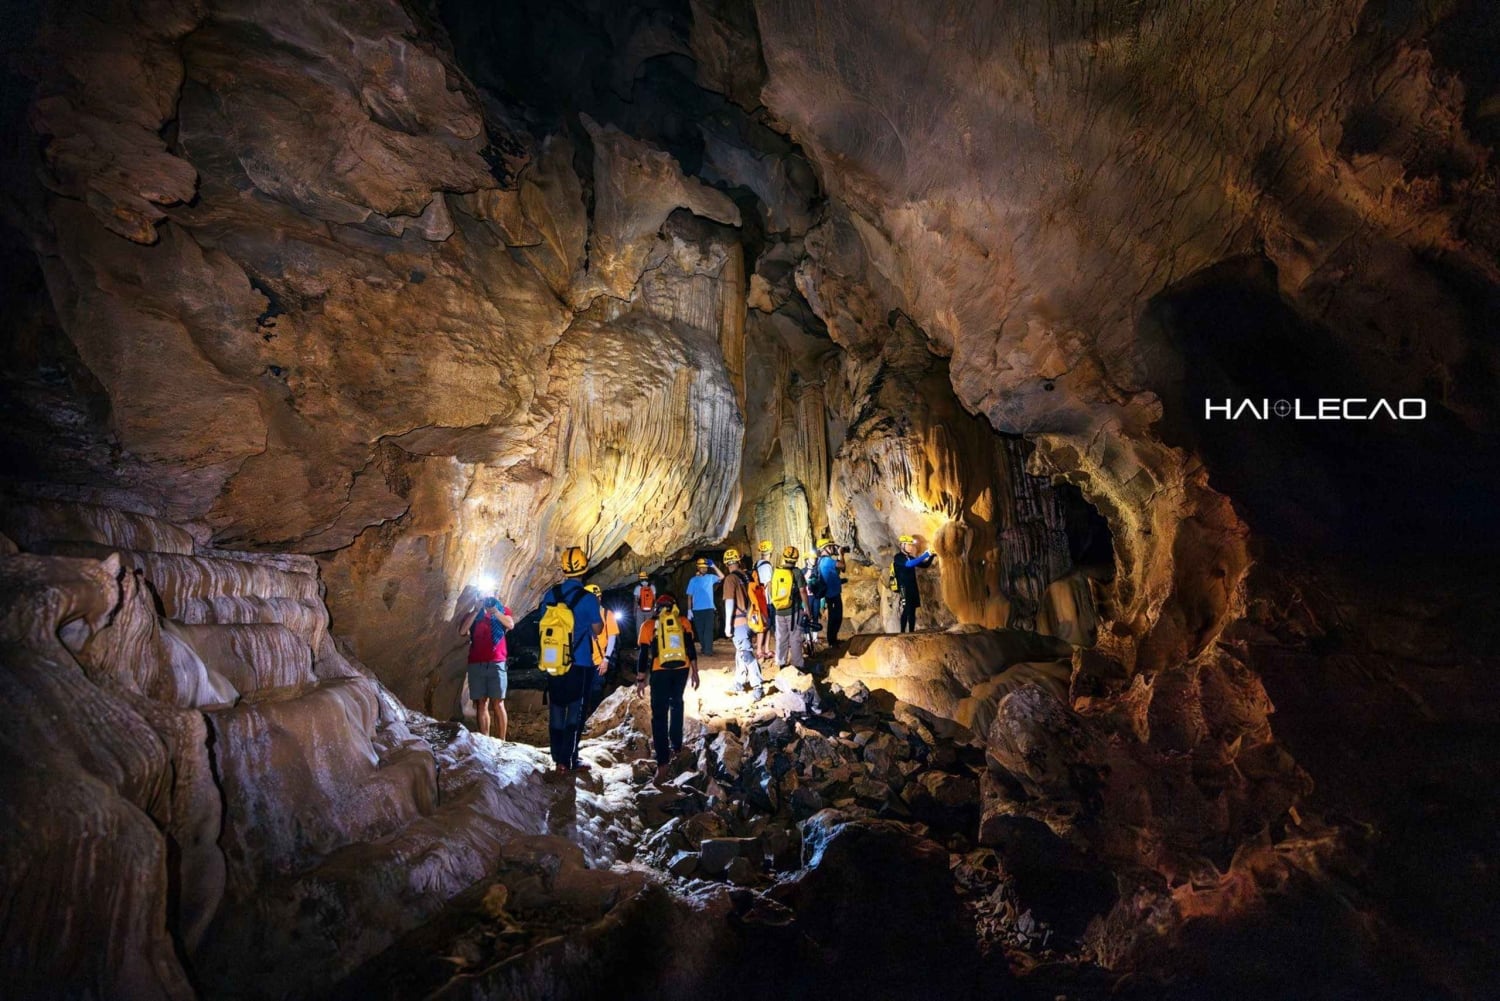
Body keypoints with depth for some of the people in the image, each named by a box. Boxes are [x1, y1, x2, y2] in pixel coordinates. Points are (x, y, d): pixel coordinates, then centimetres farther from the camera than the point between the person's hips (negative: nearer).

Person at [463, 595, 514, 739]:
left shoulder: (502, 609, 11)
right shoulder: (473, 612, 14)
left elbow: (511, 625, -8)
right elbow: (463, 631, -3)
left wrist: (496, 613, -22)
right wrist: (477, 610, -10)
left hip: (496, 663, -2)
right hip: (476, 664, 2)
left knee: (497, 703, -6)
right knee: (481, 703, 0)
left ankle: (501, 742, -5)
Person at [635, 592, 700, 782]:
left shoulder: (648, 625, 7)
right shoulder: (683, 622, 10)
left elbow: (643, 654, 4)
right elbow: (690, 648, 4)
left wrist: (641, 679, 9)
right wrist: (694, 672, 8)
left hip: (660, 671, -2)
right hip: (682, 669, 2)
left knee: (659, 713, -1)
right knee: (676, 704, 24)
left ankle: (663, 761, -9)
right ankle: (675, 745, 31)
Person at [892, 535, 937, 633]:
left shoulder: (910, 558, 13)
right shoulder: (898, 557, -11)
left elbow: (925, 564, 15)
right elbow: (909, 564, -29)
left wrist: (931, 556, -4)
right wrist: (925, 555, -29)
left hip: (913, 589, 8)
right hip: (904, 589, -7)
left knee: (912, 612, 9)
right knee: (906, 612, -10)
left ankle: (911, 631, 14)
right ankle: (902, 632, -7)